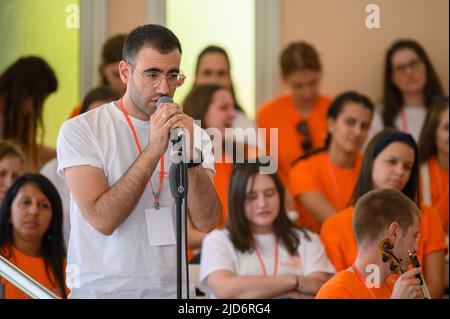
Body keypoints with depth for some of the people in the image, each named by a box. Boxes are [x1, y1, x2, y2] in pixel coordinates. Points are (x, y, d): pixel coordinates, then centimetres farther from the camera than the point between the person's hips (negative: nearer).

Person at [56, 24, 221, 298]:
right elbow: (103, 220, -15)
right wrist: (153, 150, -18)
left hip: (175, 288, 3)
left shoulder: (193, 134, 6)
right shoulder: (80, 131, -5)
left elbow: (207, 222, -4)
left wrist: (189, 154, -16)